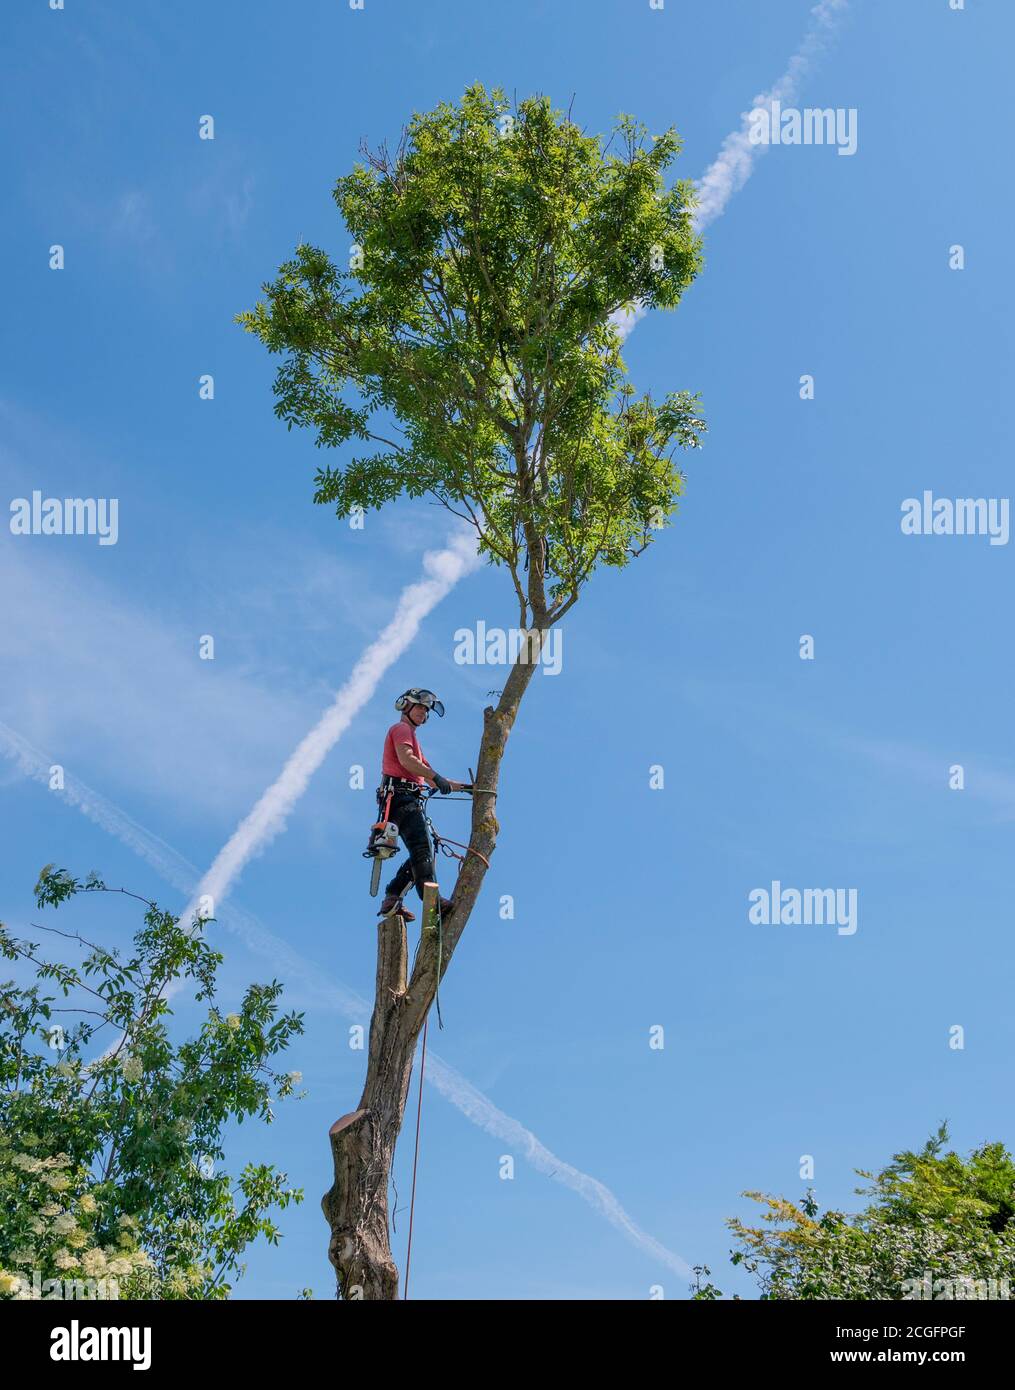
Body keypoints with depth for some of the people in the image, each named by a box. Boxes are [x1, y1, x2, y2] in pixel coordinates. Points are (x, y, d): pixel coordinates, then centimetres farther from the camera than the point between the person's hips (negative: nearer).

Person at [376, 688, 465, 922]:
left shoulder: (411, 735, 35)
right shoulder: (401, 729, 5)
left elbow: (429, 777, 30)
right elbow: (405, 759, -16)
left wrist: (459, 786, 23)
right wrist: (436, 777, -19)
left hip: (407, 800, 10)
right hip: (400, 795, -10)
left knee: (421, 851, 3)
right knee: (422, 846, -22)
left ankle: (391, 899, 0)